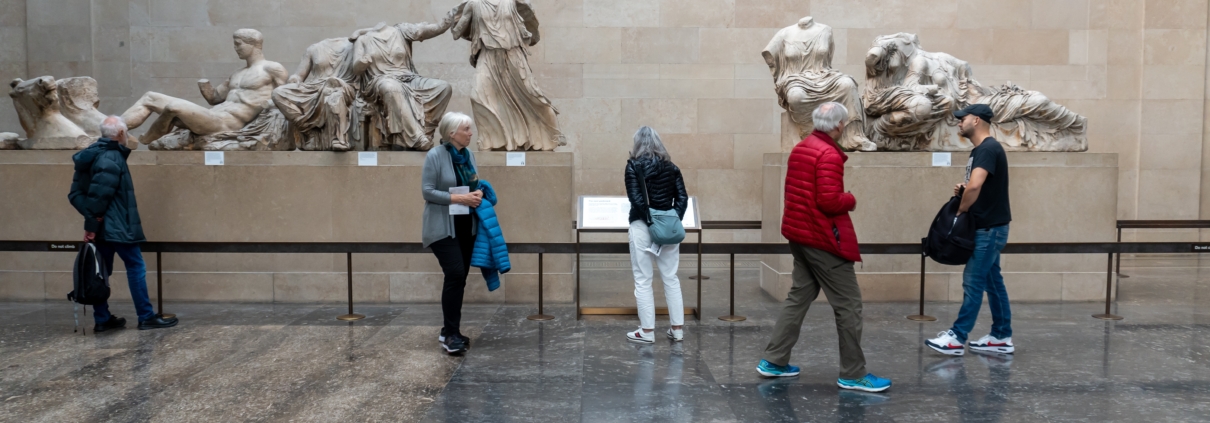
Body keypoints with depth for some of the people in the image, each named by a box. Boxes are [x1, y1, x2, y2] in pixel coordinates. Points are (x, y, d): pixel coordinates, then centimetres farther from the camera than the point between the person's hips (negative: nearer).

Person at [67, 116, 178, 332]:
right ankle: (146, 317, 0)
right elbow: (99, 196, -23)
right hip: (116, 226, -9)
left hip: (102, 227, 9)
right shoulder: (112, 158, -16)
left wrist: (92, 221, 1)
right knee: (136, 267, -3)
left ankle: (102, 319, 17)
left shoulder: (91, 155, 13)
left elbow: (76, 194, 10)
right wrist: (92, 224, -15)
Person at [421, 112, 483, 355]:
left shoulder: (469, 155, 7)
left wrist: (478, 193, -6)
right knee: (455, 274, -16)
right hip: (443, 227, -7)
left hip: (466, 226, 7)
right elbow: (427, 191, -16)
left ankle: (449, 331, 21)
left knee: (460, 277, 10)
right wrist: (458, 198, -22)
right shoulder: (435, 156, -13)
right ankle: (451, 334, -7)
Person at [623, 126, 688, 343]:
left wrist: (650, 221, -9)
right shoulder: (670, 166, 8)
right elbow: (682, 198, 2)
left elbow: (636, 199, -14)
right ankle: (677, 329, 14)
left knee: (643, 280, 3)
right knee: (671, 278, 11)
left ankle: (647, 331, 6)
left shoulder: (634, 165, -4)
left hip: (642, 226, -4)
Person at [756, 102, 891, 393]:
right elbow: (829, 201, -25)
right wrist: (851, 200, -7)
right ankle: (853, 375, 6)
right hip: (824, 239, -9)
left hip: (799, 234, 9)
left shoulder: (800, 149, 10)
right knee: (849, 304, 0)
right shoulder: (829, 155, -18)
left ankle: (773, 361, 18)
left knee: (799, 297, 16)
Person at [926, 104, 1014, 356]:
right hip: (988, 227, 10)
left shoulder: (988, 149, -18)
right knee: (992, 282, 13)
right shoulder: (981, 150, 14)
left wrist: (961, 209, -16)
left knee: (973, 282, -5)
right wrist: (962, 192, 1)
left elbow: (975, 186, -33)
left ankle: (956, 338, -1)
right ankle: (1002, 337, 19)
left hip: (990, 228, -10)